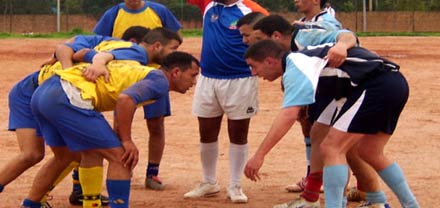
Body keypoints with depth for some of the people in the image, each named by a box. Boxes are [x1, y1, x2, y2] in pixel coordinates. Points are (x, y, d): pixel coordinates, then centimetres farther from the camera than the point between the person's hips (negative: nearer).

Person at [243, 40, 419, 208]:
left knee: (332, 148, -8)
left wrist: (259, 155, -22)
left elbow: (289, 114, -20)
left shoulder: (296, 65, -8)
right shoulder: (304, 58, 20)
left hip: (376, 85, -10)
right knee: (371, 153, 23)